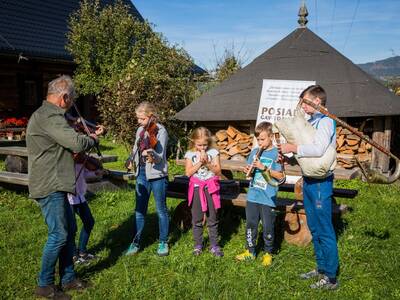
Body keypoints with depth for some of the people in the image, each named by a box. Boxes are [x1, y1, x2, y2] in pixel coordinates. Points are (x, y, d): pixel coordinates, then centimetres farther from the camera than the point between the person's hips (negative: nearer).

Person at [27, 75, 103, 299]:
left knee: (69, 230, 15)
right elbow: (76, 143, -26)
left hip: (56, 186, 11)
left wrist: (88, 137, 8)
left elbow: (65, 142, 21)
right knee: (59, 234, -4)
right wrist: (93, 139, -6)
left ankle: (68, 278, 26)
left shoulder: (48, 114, 17)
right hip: (49, 186, -11)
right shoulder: (49, 116, -19)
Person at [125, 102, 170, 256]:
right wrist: (133, 161, 22)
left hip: (157, 175, -6)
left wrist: (151, 153, -39)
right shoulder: (140, 130, 7)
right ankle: (136, 242, 19)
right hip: (141, 173, 6)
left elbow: (160, 156, -21)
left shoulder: (160, 131, -13)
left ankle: (163, 243, 20)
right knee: (139, 210, 10)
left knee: (161, 210, 7)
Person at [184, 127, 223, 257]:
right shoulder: (190, 154, 1)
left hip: (210, 187, 0)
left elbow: (218, 171, -3)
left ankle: (214, 245, 16)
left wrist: (207, 163, -16)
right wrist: (199, 162, -15)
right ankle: (198, 245, 21)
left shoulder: (213, 152, -1)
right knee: (197, 219, 9)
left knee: (212, 219, 6)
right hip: (196, 188, 1)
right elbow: (188, 172, -7)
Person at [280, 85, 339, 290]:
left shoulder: (325, 121, -14)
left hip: (321, 182, -9)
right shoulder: (311, 122, 13)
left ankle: (331, 278, 8)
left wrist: (293, 148, -17)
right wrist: (288, 156, 4)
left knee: (325, 231, -2)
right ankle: (321, 268, 31)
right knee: (314, 228, 17)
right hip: (309, 180, 9)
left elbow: (318, 149, -28)